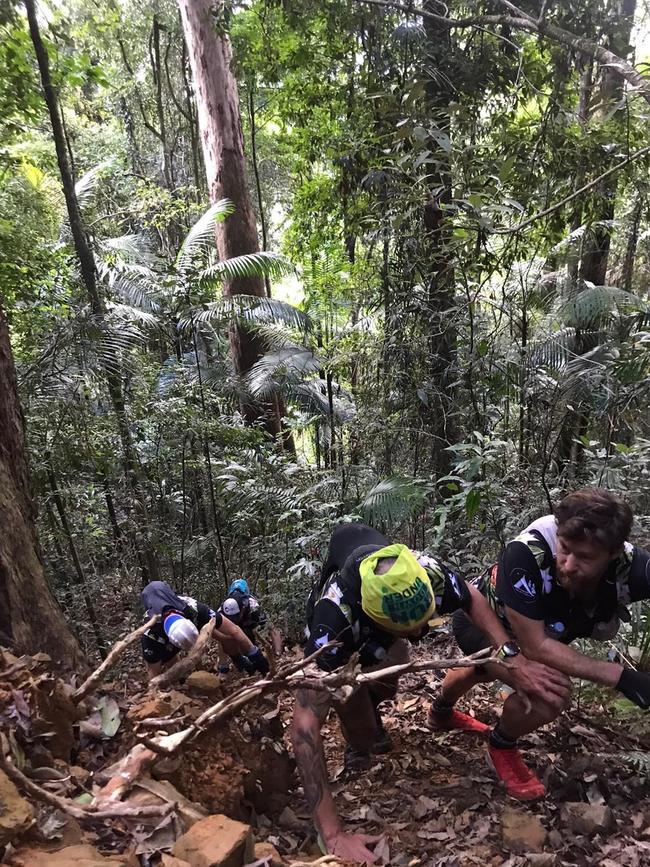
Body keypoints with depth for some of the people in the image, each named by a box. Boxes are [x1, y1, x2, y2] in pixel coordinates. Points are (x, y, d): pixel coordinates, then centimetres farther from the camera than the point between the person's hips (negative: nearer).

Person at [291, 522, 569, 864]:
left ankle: (367, 706, 29)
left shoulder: (428, 573, -38)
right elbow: (304, 725, -48)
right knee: (362, 741, -15)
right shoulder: (333, 615, -50)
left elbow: (472, 599, -14)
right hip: (339, 640, -4)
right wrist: (332, 835, -49)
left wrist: (515, 661, -27)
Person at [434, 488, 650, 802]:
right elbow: (535, 646, -38)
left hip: (539, 625, 5)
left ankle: (442, 711, 69)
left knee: (484, 672, 34)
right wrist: (620, 676, -41)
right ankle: (502, 748, 5)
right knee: (547, 692, -30)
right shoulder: (526, 554, -45)